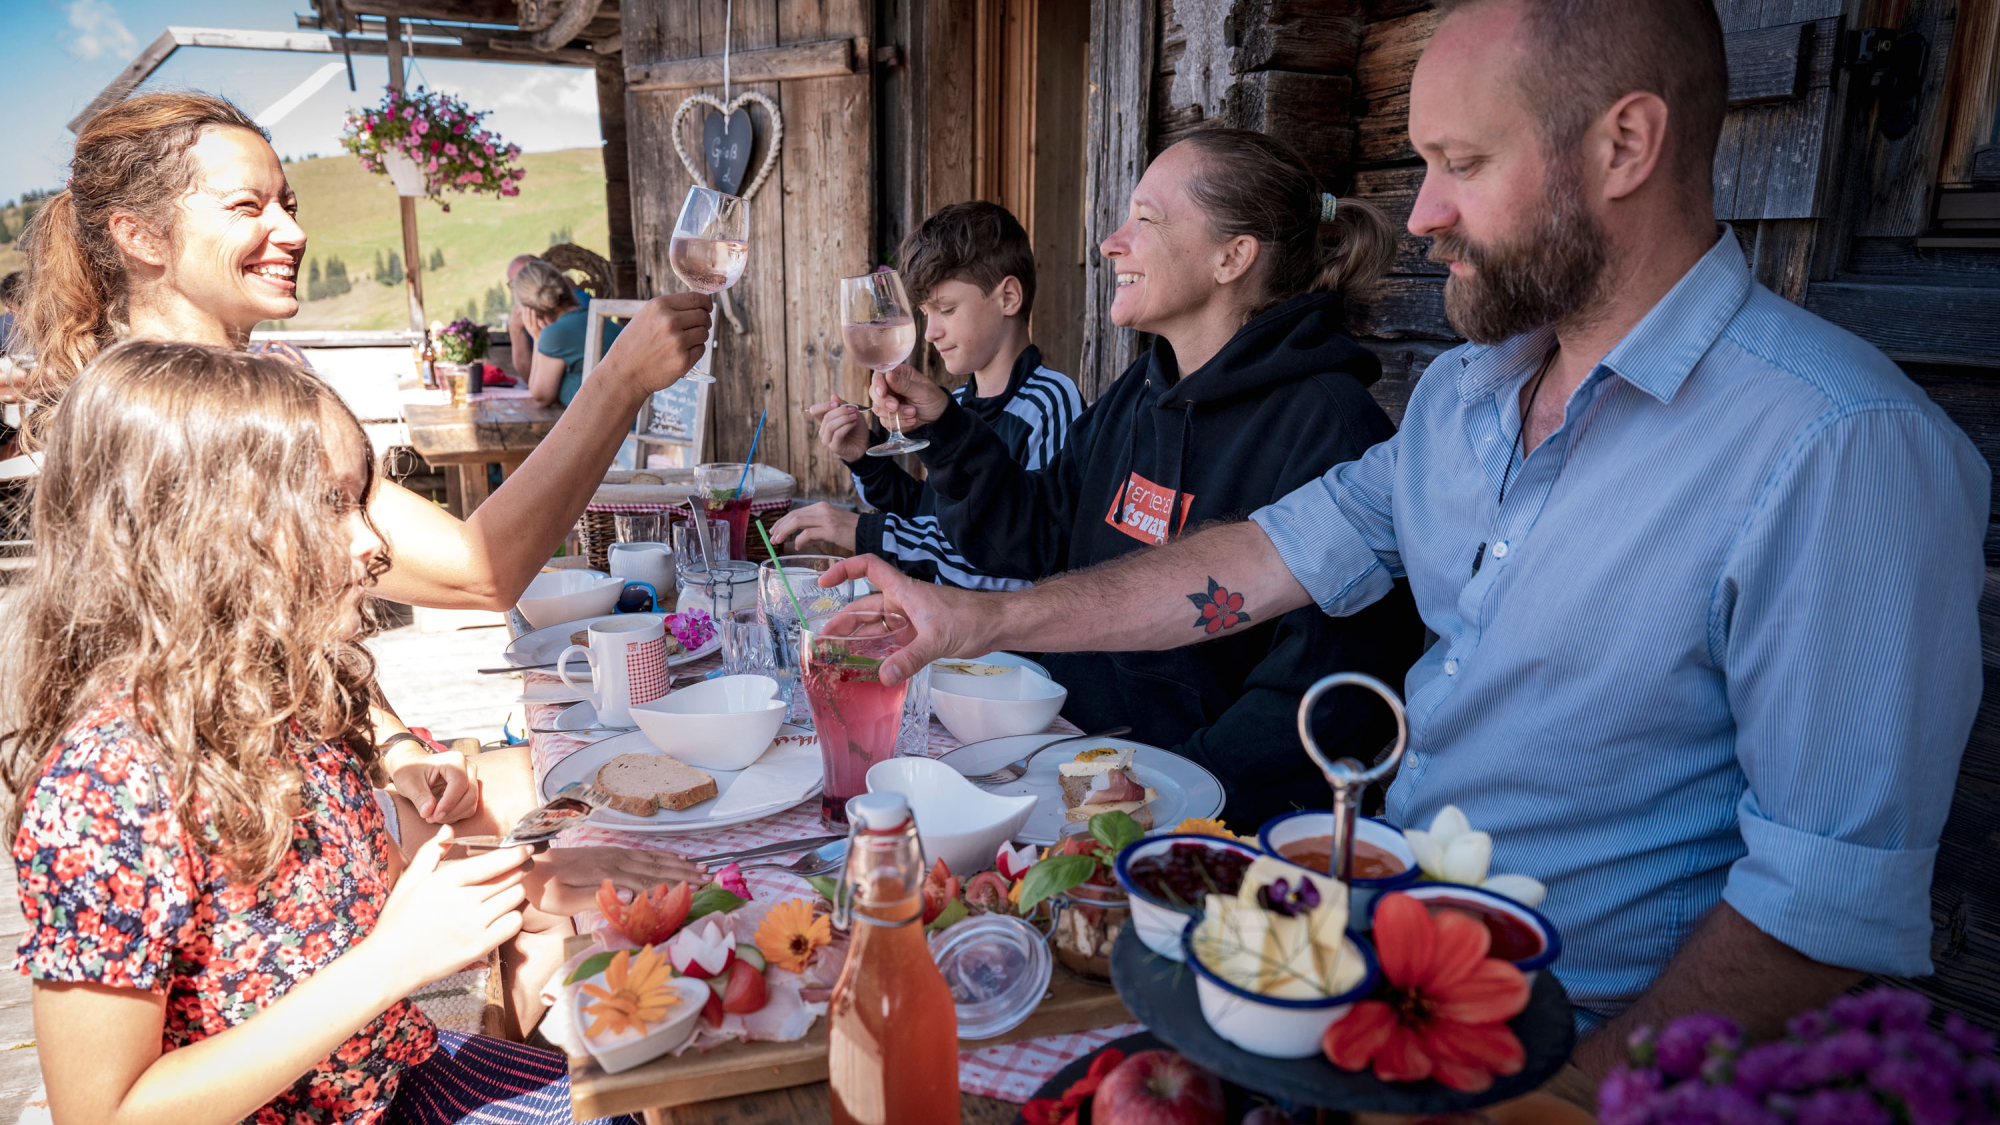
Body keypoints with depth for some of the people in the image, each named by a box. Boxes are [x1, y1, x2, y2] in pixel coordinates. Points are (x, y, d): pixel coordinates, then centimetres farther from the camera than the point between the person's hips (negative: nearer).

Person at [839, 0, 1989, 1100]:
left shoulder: (1849, 449, -20)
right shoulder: (1463, 389, 5)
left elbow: (1835, 914, -21)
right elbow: (1271, 559, 6)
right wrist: (988, 619, 3)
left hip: (1597, 1045, -6)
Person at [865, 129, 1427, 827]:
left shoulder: (1328, 426, -16)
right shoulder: (1139, 392, 10)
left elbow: (1327, 692, -20)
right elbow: (1035, 538, 16)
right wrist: (942, 428, 7)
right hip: (1070, 752, 7)